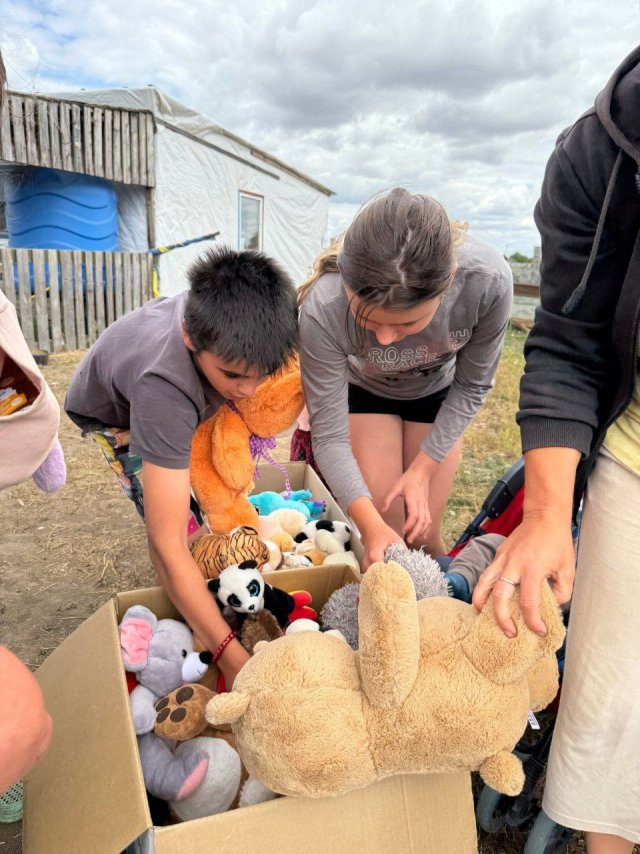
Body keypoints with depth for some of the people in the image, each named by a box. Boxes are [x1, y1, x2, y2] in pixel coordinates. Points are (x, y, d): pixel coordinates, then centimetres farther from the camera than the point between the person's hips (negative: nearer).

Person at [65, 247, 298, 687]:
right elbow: (168, 544, -49)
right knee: (183, 523, -19)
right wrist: (230, 654, -48)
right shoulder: (164, 388, -52)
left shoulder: (234, 314, -37)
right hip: (113, 410, -5)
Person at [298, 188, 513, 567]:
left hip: (439, 391, 1)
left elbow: (472, 386, -17)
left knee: (423, 534, 5)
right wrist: (371, 524, -38)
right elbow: (330, 436, -27)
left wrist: (422, 469, -16)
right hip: (364, 392, 0)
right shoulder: (323, 310, -40)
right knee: (386, 534, -4)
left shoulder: (488, 280, -37)